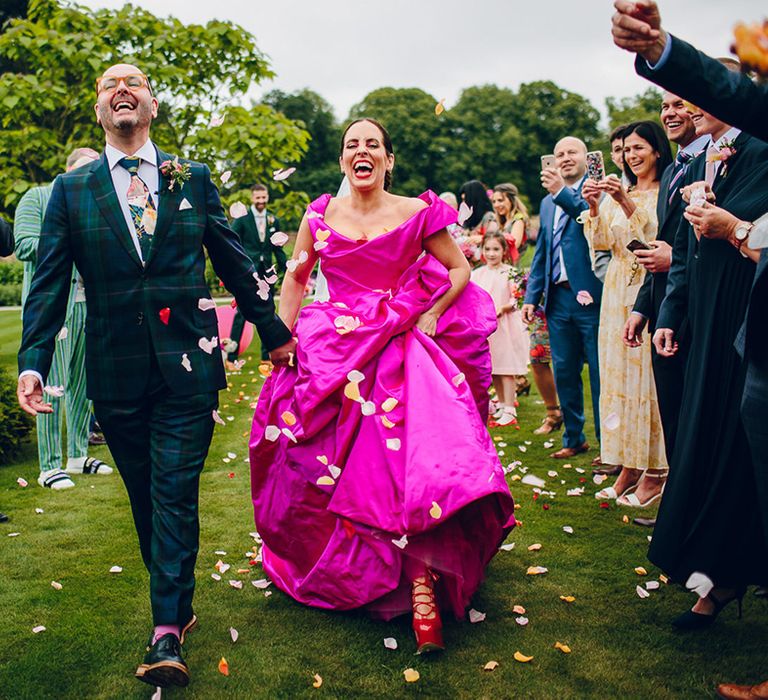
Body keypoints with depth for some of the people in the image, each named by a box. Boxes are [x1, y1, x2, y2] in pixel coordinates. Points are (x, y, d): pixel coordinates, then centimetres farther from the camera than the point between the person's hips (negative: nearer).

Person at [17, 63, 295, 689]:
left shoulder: (192, 179, 6)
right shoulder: (71, 189, 6)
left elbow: (234, 262, 11)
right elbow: (49, 282, 2)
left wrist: (273, 331, 14)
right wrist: (33, 361, -8)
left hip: (187, 364, -1)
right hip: (115, 372, 2)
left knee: (176, 495, -3)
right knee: (145, 498, 12)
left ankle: (167, 634, 3)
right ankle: (176, 604, 29)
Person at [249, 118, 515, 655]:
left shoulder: (416, 213, -2)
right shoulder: (321, 215, 5)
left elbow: (460, 271, 6)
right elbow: (296, 277, 15)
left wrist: (431, 315, -7)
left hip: (403, 347, -2)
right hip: (334, 349, 3)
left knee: (416, 458, -17)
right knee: (324, 458, 5)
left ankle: (421, 585, -12)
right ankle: (329, 566, 29)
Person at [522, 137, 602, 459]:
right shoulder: (548, 202, 19)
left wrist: (562, 192, -26)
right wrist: (532, 296, 14)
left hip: (590, 296, -6)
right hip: (558, 298, 7)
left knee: (600, 372, -1)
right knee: (564, 372, 11)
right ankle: (574, 438, 23)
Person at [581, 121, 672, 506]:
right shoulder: (617, 193, 14)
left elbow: (658, 236, -16)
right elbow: (600, 241, 5)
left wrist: (626, 203, -24)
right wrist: (594, 207, -11)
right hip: (618, 292, 6)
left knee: (649, 376, -4)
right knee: (618, 375, 7)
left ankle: (654, 472, 6)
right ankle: (629, 466, 16)